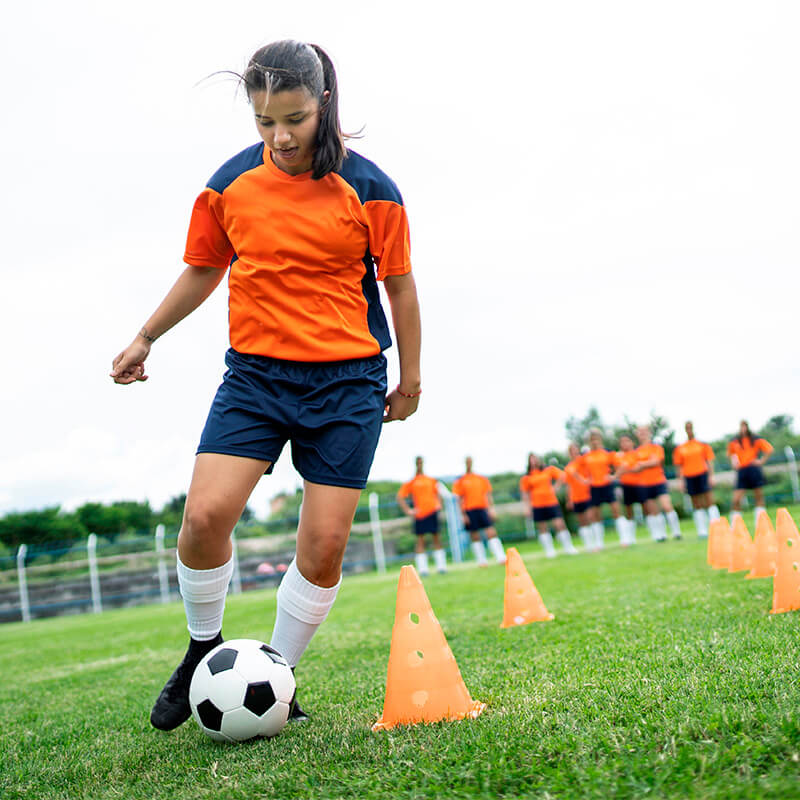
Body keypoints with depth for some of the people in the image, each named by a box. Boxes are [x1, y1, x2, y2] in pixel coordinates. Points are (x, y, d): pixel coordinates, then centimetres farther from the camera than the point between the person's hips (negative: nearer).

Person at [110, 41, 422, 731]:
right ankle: (204, 649, 11)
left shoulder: (367, 187, -4)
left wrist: (409, 379, 9)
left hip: (347, 381, -1)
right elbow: (205, 269, 17)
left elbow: (399, 284, 5)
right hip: (255, 372, 2)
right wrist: (146, 338, 22)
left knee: (325, 545, -4)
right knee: (205, 515, -16)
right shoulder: (230, 184, 2)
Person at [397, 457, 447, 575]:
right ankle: (422, 569, -1)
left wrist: (438, 504, 7)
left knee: (436, 537, 3)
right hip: (419, 514, -3)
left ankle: (441, 566, 8)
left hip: (432, 511, 3)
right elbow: (400, 497, 2)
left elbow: (436, 494, 24)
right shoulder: (410, 482, 3)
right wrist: (408, 510, -6)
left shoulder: (431, 480, 13)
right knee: (420, 540, -3)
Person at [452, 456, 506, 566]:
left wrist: (492, 509, 2)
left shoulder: (482, 479, 11)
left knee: (491, 532, -7)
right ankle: (481, 560, 9)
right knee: (475, 537, 2)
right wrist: (463, 514, -6)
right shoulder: (460, 481, 3)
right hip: (469, 511, -2)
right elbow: (459, 499, 1)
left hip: (482, 509, 2)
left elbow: (488, 495, 12)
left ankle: (501, 557, -7)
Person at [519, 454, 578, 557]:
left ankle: (568, 547, 5)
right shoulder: (526, 477, 1)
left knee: (560, 524, -5)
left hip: (552, 502, 0)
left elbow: (561, 476, 8)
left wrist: (555, 487, -1)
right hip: (537, 505, 0)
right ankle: (549, 551, 12)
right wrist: (528, 506, -1)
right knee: (543, 528, 3)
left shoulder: (549, 470, 3)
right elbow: (525, 493, 4)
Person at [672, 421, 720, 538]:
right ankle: (702, 531, 7)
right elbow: (679, 466, 9)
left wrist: (711, 476, -6)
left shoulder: (703, 445, 4)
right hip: (689, 478, 2)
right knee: (696, 505, 4)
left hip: (703, 475, -2)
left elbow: (710, 461, 3)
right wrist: (682, 481, 2)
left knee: (709, 501, -7)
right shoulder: (679, 449, 7)